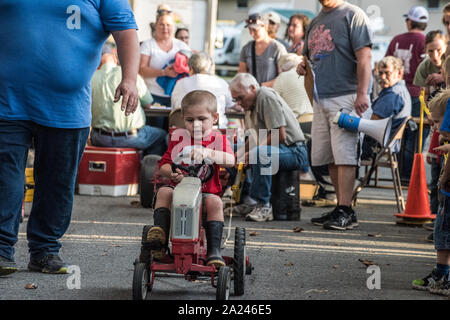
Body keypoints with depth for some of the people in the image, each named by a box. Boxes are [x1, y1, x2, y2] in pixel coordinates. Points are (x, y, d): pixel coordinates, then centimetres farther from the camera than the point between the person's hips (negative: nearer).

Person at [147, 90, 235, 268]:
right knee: (164, 192, -27)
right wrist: (171, 172, -16)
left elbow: (230, 160, -15)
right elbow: (164, 163, 10)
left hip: (207, 191, -2)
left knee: (214, 202, -33)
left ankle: (214, 251, -33)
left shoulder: (218, 139, 5)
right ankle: (160, 236, -34)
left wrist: (207, 153, -33)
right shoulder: (178, 138, 12)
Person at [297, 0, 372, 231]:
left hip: (346, 97, -8)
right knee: (329, 157, 9)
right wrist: (303, 66, 8)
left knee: (344, 155, -11)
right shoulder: (316, 21, 20)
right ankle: (342, 208, 16)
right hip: (321, 99, 8)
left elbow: (364, 57, -12)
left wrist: (362, 94, -20)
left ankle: (345, 212, -11)